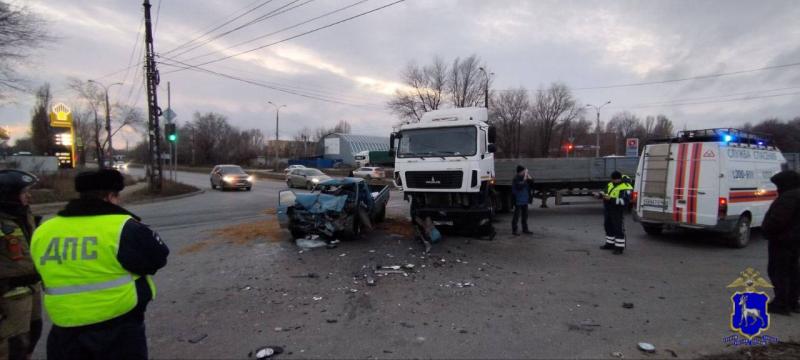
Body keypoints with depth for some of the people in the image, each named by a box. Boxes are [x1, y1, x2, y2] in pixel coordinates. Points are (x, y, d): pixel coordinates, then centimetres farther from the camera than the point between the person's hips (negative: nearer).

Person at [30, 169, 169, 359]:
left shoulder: (43, 233, 2)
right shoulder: (121, 227, -16)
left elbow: (53, 276, 15)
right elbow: (158, 257, -10)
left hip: (66, 329, 5)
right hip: (119, 328, -4)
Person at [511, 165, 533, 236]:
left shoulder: (524, 177, 10)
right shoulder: (516, 179, -15)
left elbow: (531, 181, 4)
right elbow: (521, 185, -26)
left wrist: (527, 174, -4)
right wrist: (525, 176, -23)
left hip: (525, 200, 8)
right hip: (518, 201, -8)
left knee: (525, 215, 16)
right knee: (516, 216, -2)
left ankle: (525, 229, 27)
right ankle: (514, 230, 4)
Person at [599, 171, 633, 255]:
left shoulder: (626, 188, -15)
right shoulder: (610, 184, 11)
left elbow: (624, 201, -24)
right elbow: (606, 192, 23)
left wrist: (611, 199, -30)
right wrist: (602, 195, -1)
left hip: (617, 212, -9)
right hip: (608, 210, 9)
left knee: (618, 230, -3)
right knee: (608, 227, 18)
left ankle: (619, 247, 4)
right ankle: (610, 244, 31)